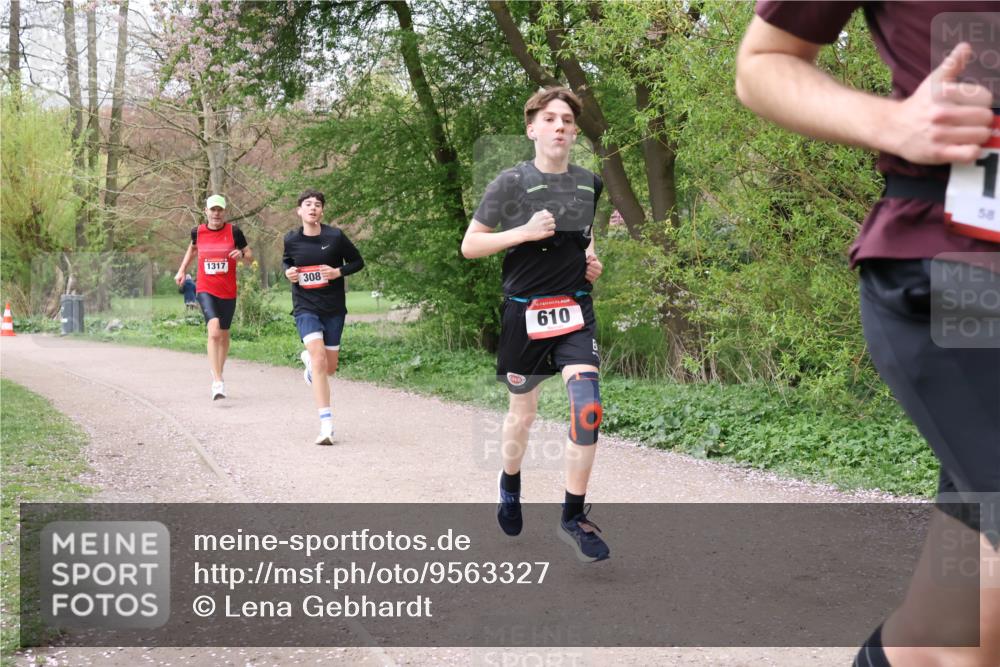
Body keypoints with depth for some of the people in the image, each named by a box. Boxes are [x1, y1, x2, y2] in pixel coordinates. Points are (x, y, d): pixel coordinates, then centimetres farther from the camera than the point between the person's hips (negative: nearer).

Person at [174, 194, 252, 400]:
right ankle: (218, 382, -25)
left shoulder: (234, 231, -2)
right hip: (205, 290, -1)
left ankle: (218, 373, 36)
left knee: (223, 334, 14)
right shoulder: (197, 232, 3)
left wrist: (241, 254, -18)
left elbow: (250, 258, 3)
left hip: (228, 292, 1)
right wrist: (182, 270, 19)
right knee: (214, 331, -21)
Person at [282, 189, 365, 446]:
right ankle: (326, 425, -18)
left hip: (334, 308, 1)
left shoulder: (335, 236, -7)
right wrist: (288, 272, -3)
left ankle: (309, 359, 50)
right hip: (305, 307, -1)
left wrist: (339, 272, -14)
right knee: (319, 360, -20)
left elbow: (358, 261, 4)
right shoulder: (291, 239, -1)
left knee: (329, 367, 10)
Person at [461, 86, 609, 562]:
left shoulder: (590, 183, 7)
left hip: (574, 309, 2)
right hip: (524, 312, -2)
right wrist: (524, 232, -18)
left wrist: (592, 261, 6)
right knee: (523, 411, 12)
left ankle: (574, 517, -3)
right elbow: (469, 246, -6)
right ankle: (510, 484, 43)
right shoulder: (511, 183, -7)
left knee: (587, 407, -15)